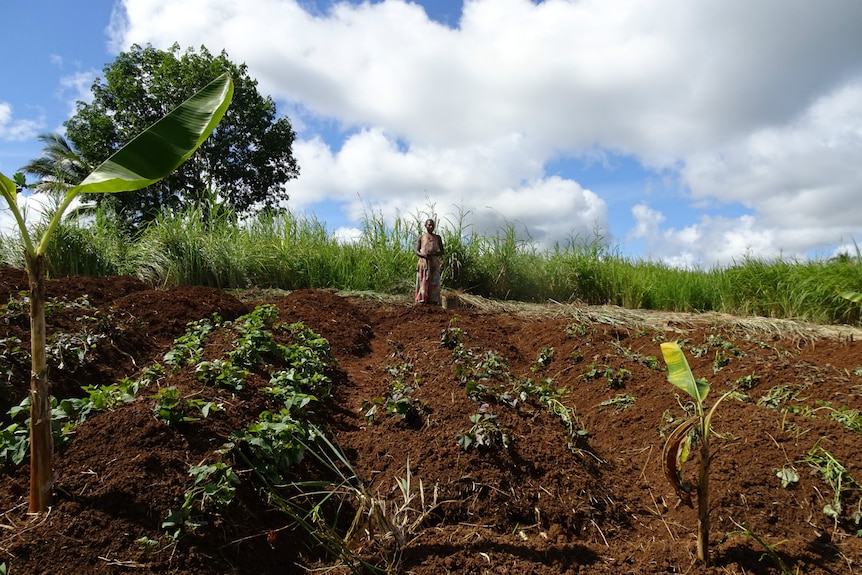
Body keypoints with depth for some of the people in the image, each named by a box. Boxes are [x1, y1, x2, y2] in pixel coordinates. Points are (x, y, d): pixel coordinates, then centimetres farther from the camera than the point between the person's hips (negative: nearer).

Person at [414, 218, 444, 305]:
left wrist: (433, 253, -10)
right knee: (423, 283, -5)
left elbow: (442, 252, 10)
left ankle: (434, 302, -3)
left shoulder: (438, 238, 12)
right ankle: (422, 301, -3)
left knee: (434, 284, -4)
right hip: (423, 263, -1)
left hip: (434, 263, 1)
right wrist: (423, 254, -15)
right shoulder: (421, 237, 10)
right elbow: (417, 252, 7)